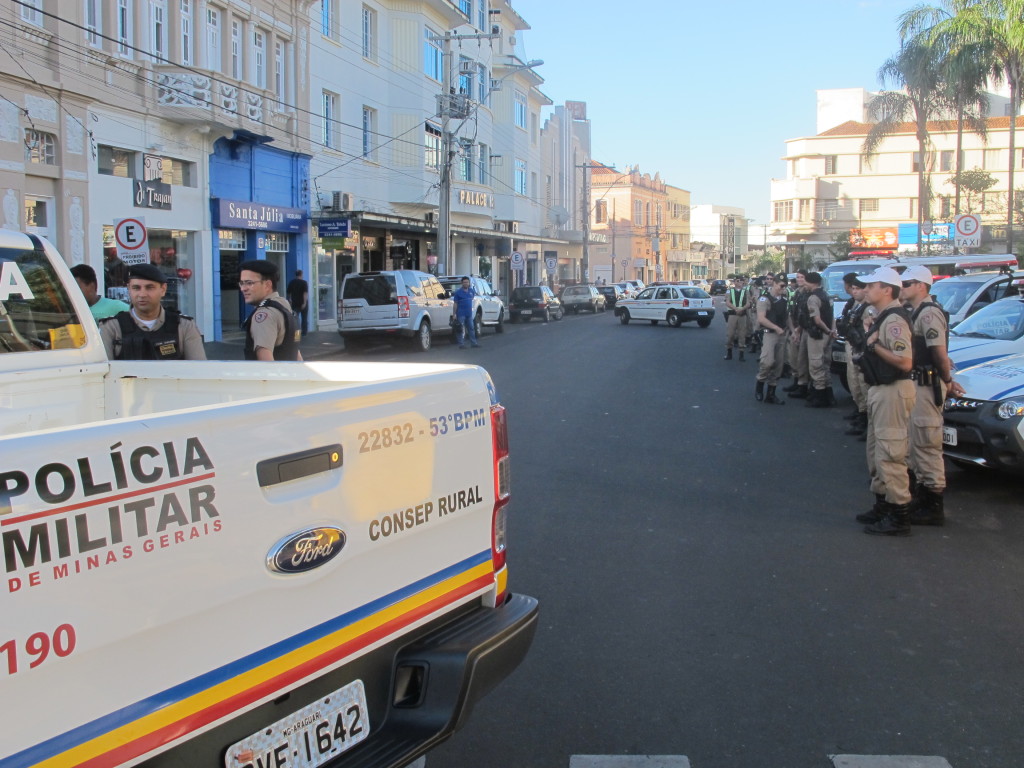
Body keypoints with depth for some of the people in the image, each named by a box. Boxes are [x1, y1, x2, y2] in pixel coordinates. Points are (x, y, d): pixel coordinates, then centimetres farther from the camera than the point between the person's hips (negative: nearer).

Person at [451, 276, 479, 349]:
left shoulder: (471, 291, 9)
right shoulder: (458, 292, -6)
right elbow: (455, 304, -8)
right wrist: (454, 314, -11)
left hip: (469, 313, 6)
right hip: (461, 314, -5)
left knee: (471, 328, 10)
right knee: (461, 330, -3)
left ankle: (473, 343, 17)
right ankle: (461, 344, 0)